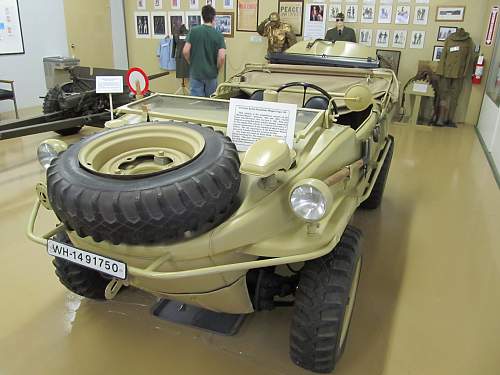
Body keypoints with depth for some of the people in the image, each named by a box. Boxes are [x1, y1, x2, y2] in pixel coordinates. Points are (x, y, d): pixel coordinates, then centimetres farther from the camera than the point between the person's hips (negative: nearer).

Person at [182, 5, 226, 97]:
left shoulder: (193, 31, -4)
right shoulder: (218, 35, -6)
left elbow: (185, 51, -9)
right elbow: (222, 57, -15)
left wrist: (192, 63, 9)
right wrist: (217, 69, 3)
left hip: (195, 73, 0)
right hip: (211, 75, 0)